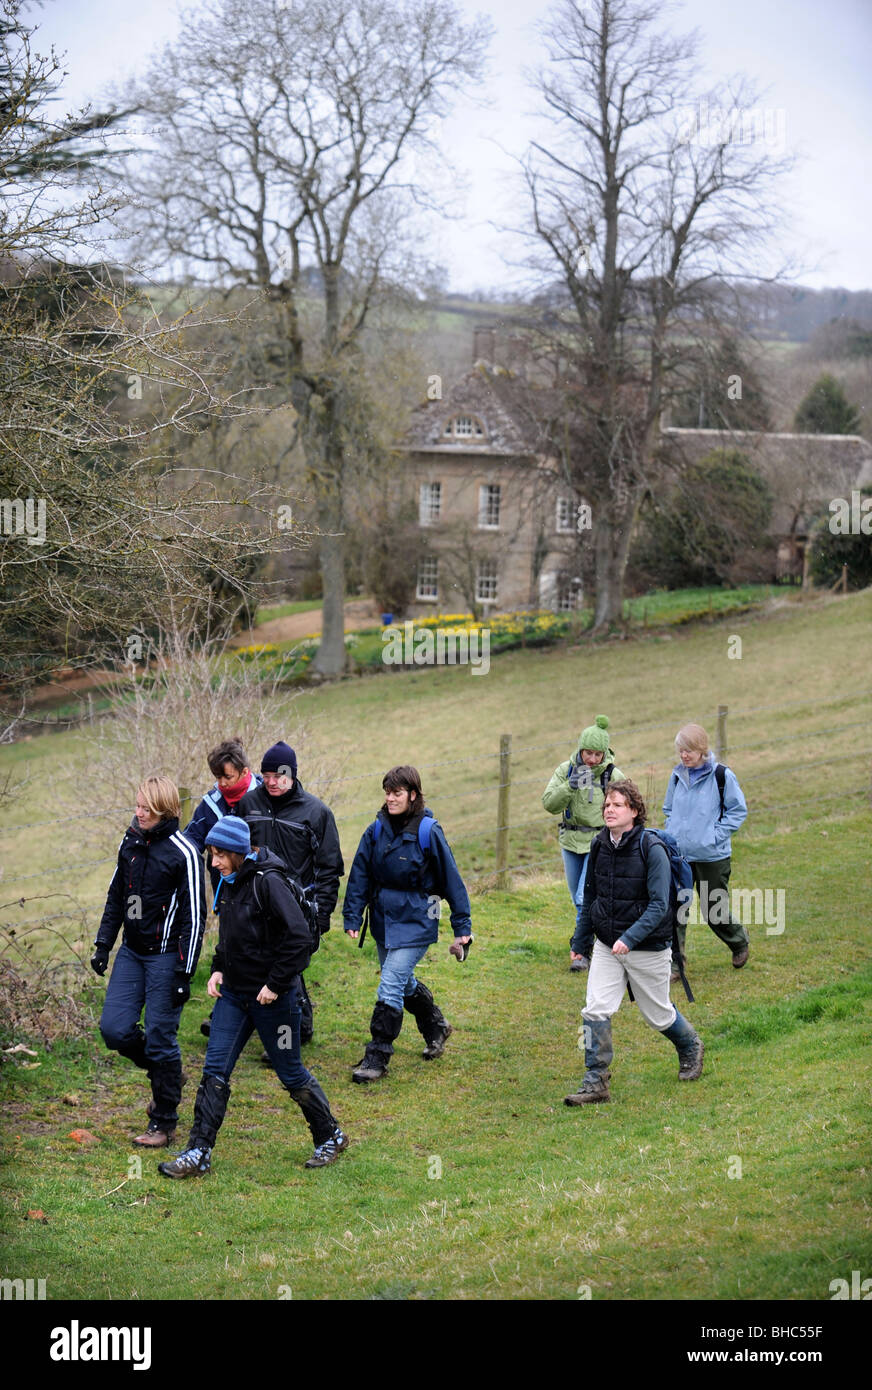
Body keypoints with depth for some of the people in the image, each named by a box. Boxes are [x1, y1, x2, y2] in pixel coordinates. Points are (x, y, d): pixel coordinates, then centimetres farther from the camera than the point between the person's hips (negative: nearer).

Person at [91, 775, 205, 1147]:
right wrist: (103, 943, 13)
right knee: (114, 1029, 0)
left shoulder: (183, 852, -14)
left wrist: (184, 973, -15)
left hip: (165, 957, -6)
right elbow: (116, 896, 18)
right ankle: (164, 1074, 26)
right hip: (131, 951, 6)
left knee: (159, 1039, -2)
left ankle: (164, 1122, 12)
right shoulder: (131, 842, 5)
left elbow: (194, 916, -13)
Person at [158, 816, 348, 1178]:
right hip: (234, 994, 7)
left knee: (290, 1073, 6)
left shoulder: (268, 883, -19)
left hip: (272, 997, -7)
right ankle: (198, 1154, 2)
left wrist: (275, 985, -19)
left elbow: (299, 938, -22)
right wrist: (218, 969, 7)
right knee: (214, 1070, 0)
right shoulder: (229, 884, 6)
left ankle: (330, 1136, 27)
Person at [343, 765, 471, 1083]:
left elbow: (450, 878, -6)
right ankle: (436, 1028, 45)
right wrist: (352, 917, -2)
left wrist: (462, 926, -4)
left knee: (390, 987, -12)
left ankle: (377, 1058, -4)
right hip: (383, 921, 6)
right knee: (404, 982, 20)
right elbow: (359, 875, 4)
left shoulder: (429, 832, -12)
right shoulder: (376, 830, 0)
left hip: (415, 922, -6)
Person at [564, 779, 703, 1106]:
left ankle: (690, 1047, 43)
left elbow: (659, 905, -21)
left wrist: (629, 938, -32)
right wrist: (582, 942, 17)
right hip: (606, 945, 4)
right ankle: (595, 1082, -5)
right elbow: (590, 896, 13)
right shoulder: (599, 846, 0)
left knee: (658, 1014, 13)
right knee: (595, 1010, -11)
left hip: (648, 947, -4)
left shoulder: (652, 849, -17)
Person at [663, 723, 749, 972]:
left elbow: (738, 810, -3)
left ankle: (739, 942, 37)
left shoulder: (721, 776, -8)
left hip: (711, 856, -4)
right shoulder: (677, 776, 6)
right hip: (678, 855, 4)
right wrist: (671, 834, 5)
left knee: (714, 912, 8)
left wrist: (716, 835, -11)